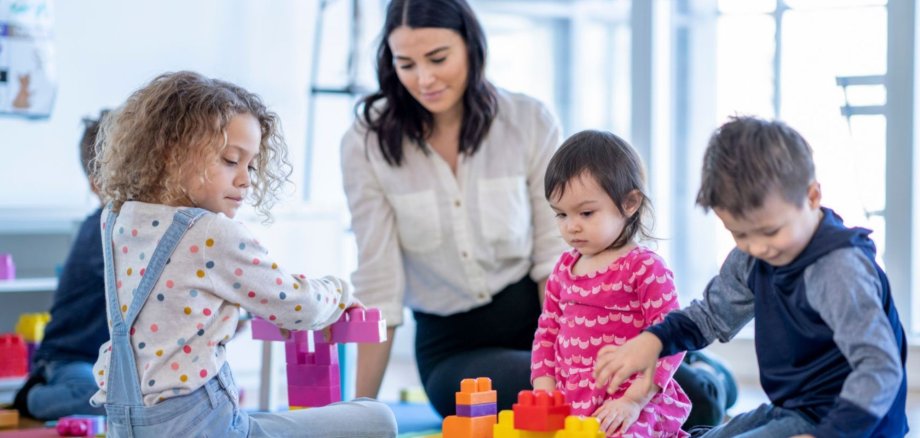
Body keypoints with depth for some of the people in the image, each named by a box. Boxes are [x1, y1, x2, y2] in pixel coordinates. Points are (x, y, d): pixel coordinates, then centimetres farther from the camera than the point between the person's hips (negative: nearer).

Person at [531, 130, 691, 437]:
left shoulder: (646, 269, -8)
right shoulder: (565, 268, 13)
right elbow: (547, 331, 18)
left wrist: (633, 400, -20)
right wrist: (545, 390, 3)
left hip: (633, 405, -7)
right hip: (569, 404, 7)